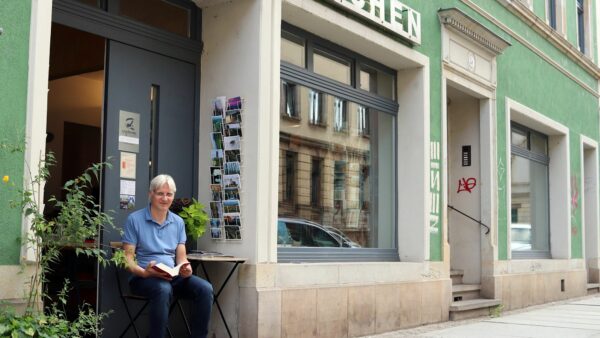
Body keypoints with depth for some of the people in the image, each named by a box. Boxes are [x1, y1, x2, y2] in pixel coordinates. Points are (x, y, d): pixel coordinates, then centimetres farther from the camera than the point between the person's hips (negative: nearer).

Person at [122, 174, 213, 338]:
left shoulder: (178, 222, 14)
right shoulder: (135, 219, 0)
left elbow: (181, 257, 11)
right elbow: (127, 257, -4)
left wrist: (186, 269, -13)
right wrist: (144, 272, -24)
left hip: (173, 275, 5)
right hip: (144, 277, -4)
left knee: (205, 288, -22)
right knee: (163, 289, -38)